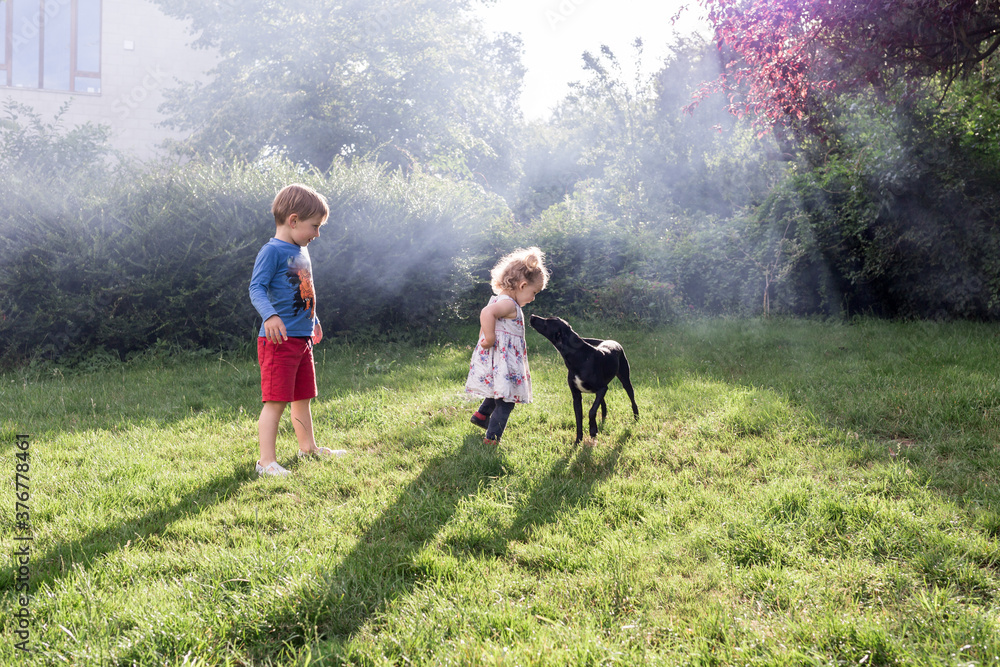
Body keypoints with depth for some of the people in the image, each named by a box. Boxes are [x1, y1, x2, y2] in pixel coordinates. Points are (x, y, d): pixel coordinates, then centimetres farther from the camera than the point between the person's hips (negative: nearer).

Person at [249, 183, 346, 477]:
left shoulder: (301, 252, 16)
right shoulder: (272, 251, -11)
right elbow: (256, 288, -20)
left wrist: (313, 321, 38)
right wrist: (270, 315, -36)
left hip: (303, 338, 9)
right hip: (279, 340, -9)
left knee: (303, 397, 19)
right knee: (276, 401, -10)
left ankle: (308, 447, 34)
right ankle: (266, 461, -8)